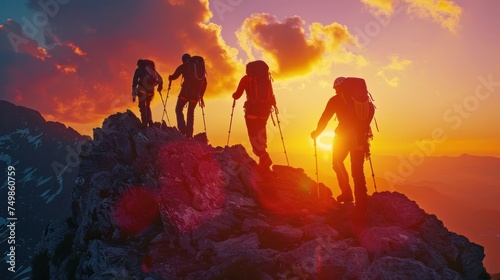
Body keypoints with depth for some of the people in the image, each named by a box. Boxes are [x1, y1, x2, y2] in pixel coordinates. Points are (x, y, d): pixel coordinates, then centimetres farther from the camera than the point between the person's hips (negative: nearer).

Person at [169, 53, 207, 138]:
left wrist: (170, 77, 28)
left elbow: (174, 76, 3)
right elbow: (205, 82, 18)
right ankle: (189, 133, 8)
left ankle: (182, 129, -9)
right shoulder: (200, 66, 20)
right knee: (191, 112, 14)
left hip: (186, 91, -4)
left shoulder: (183, 66, 7)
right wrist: (201, 96, 23)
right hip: (196, 93, 4)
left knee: (178, 109, 9)